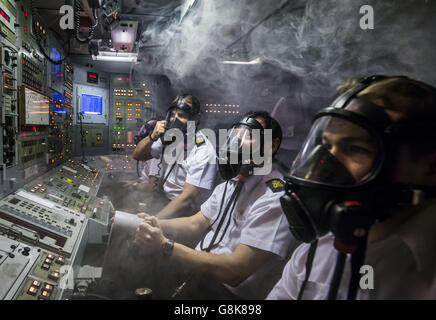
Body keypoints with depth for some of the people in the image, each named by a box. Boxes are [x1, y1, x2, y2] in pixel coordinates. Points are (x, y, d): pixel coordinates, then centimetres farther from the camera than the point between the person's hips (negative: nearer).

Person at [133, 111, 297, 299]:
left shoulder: (274, 201, -22)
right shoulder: (231, 184, 8)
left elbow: (235, 271, -26)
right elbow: (195, 224, 7)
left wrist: (165, 245, -28)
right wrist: (157, 225, -13)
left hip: (229, 290, -7)